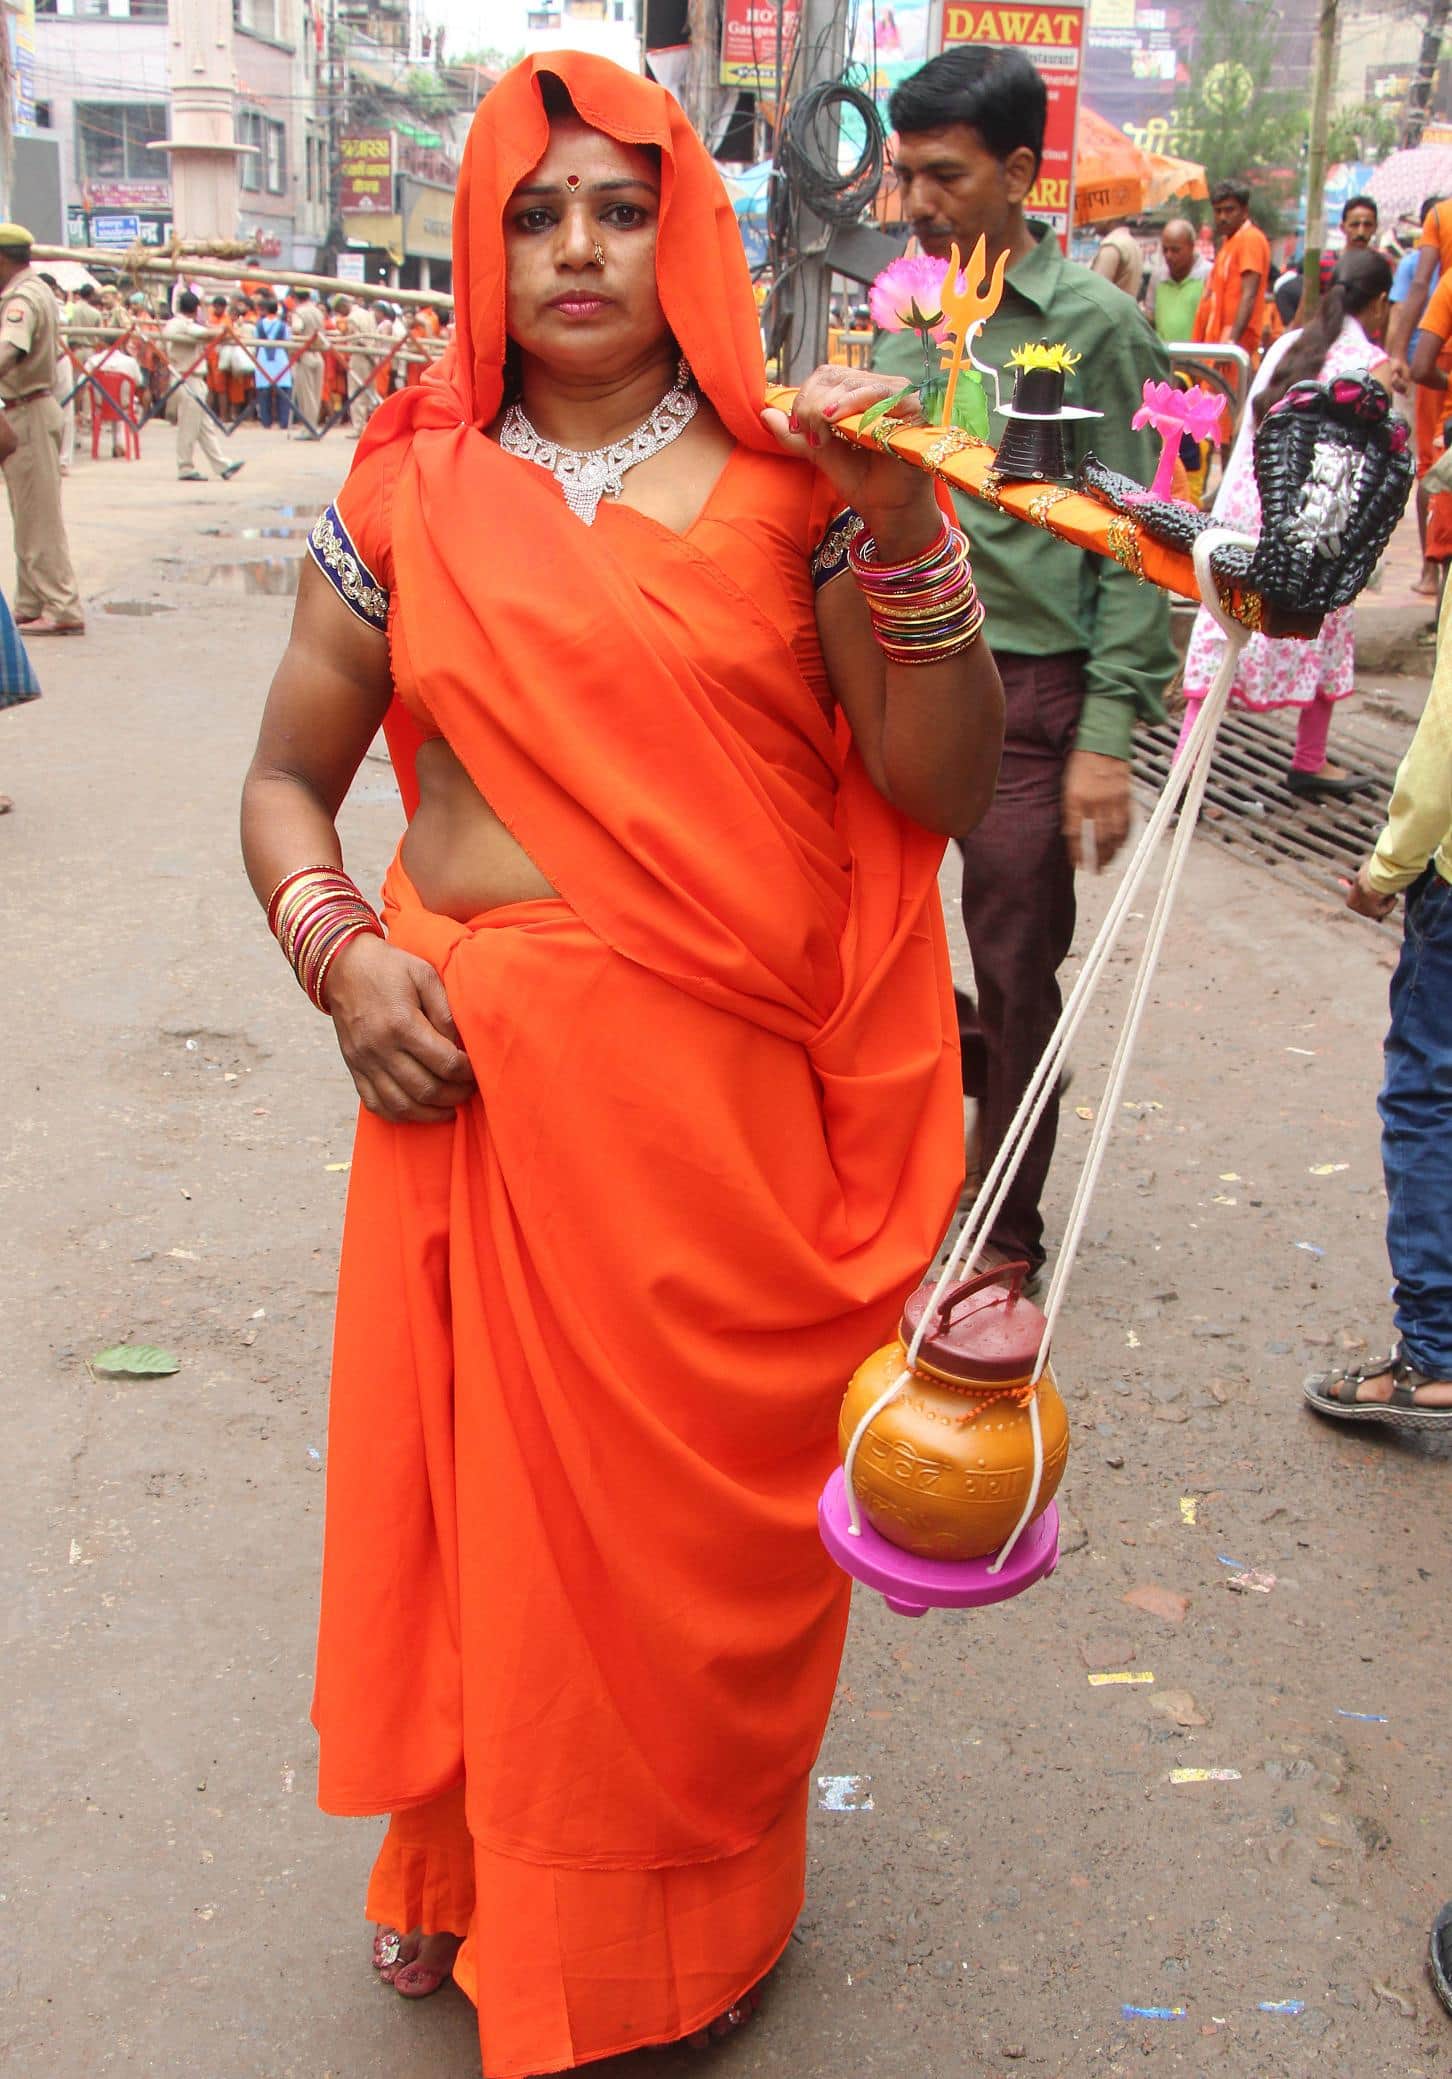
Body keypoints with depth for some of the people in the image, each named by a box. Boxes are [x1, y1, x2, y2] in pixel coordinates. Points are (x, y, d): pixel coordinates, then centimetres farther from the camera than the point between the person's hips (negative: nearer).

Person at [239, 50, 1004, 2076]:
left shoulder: (787, 480, 2)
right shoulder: (408, 493, 6)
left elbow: (948, 790, -5)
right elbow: (286, 780, 14)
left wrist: (901, 535, -18)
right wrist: (342, 957, -4)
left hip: (727, 1099, -1)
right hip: (481, 1083, 1)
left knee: (713, 1510, 10)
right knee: (490, 1488, 11)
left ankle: (699, 1905, 36)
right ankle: (476, 1866, 38)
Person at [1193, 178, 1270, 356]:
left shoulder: (1251, 238, -6)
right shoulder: (1228, 241, 22)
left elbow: (1249, 296, -16)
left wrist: (1232, 339, -27)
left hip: (1234, 343, -9)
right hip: (1217, 342, 9)